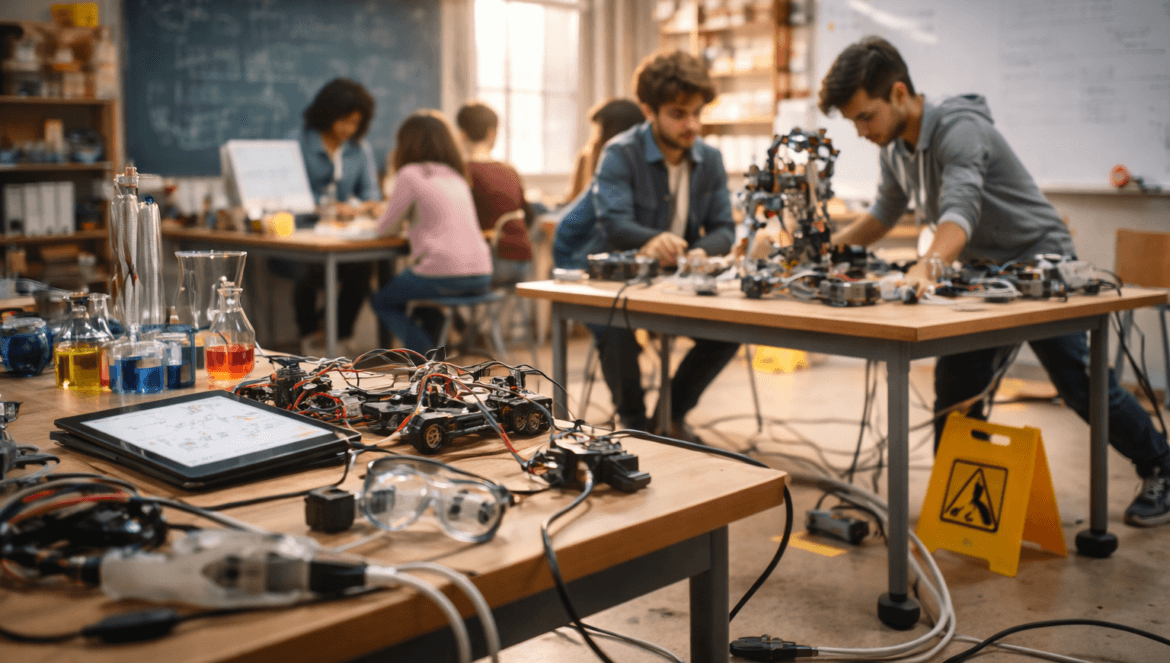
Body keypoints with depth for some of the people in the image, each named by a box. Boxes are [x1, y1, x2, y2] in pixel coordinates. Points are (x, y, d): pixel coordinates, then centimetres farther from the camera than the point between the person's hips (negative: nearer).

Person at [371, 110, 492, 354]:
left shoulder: (411, 174, -3)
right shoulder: (456, 176, 17)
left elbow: (386, 228, 4)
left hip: (444, 275, -7)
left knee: (381, 299, 17)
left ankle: (426, 354, 0)